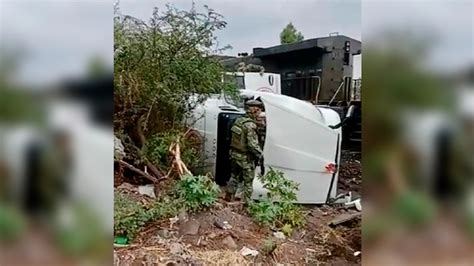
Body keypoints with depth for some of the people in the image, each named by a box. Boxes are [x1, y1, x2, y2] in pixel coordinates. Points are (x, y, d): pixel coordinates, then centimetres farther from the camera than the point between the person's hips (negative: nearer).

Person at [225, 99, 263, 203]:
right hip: (245, 158, -8)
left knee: (234, 177, 23)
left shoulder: (239, 120, 3)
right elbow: (252, 144, -25)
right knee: (248, 182, 7)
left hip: (234, 155, 8)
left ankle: (228, 198, 34)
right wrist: (260, 153, -10)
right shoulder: (250, 125, -22)